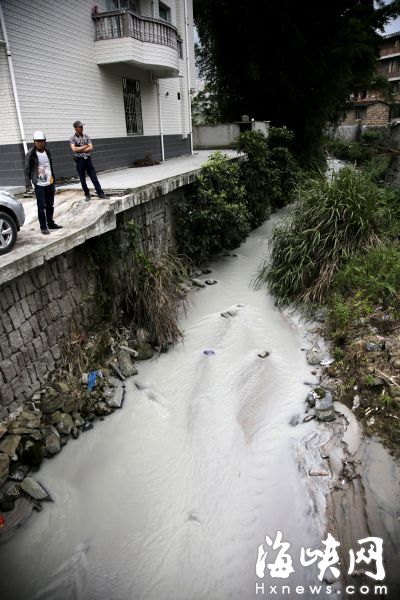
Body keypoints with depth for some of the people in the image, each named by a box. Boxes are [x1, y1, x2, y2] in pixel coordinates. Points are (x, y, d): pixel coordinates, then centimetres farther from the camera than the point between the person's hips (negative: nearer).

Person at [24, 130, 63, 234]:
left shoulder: (47, 152, 9)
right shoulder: (31, 154, -8)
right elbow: (27, 170, -7)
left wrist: (53, 180, 18)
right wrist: (28, 184, -13)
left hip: (50, 183, 5)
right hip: (39, 185, -5)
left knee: (50, 205, 13)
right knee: (41, 206, -1)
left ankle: (50, 223, 27)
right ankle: (43, 227, 6)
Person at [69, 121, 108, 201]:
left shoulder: (86, 136, 7)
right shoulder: (72, 138, -1)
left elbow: (91, 148, -3)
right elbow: (74, 149, -15)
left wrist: (80, 150, -11)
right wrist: (85, 146, -9)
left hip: (88, 159, 2)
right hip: (79, 160, -2)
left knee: (94, 178, 1)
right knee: (82, 179, 5)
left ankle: (100, 193, 5)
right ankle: (87, 194, 16)